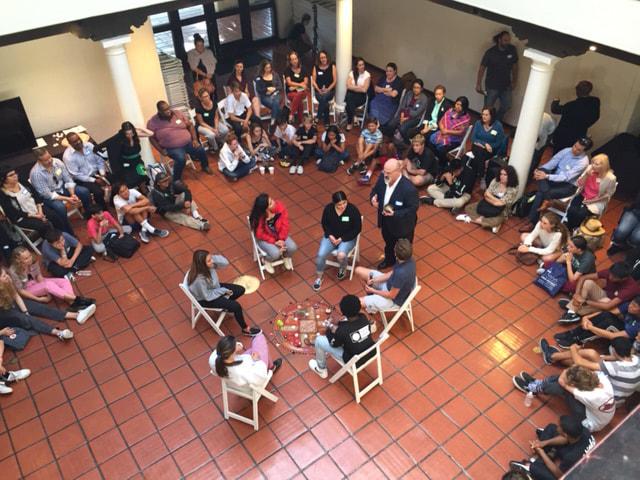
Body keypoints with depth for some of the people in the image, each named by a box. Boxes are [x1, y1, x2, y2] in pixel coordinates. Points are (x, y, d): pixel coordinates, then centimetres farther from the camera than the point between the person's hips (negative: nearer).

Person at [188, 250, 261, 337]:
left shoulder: (209, 265, -22)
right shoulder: (199, 279, -39)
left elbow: (225, 262, -15)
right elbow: (208, 296, -27)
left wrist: (213, 258, -33)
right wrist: (223, 291, -16)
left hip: (214, 288, 8)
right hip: (205, 299, -7)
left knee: (241, 290, 6)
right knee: (236, 306, -13)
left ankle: (226, 304, 31)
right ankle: (245, 329, 11)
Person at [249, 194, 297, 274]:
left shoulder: (279, 206, -21)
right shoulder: (258, 218, -30)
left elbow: (285, 223, -13)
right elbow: (260, 234, -18)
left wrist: (281, 239, -19)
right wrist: (274, 242, -21)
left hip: (279, 235, 4)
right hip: (265, 238, -4)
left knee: (292, 247, -18)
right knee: (275, 253, -28)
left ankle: (286, 257, 19)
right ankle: (267, 261, 10)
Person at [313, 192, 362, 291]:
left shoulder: (353, 210, -20)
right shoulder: (328, 208, -12)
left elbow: (357, 229, -13)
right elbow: (324, 223, 5)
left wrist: (341, 239, -16)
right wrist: (330, 236, -12)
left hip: (347, 238, -3)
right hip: (331, 236, 3)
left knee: (341, 255, -31)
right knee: (320, 255, -20)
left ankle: (343, 269, 7)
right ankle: (318, 278, 5)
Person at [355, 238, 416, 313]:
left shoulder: (401, 273, -40)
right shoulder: (409, 259, -16)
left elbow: (391, 295, -26)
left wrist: (373, 291, -11)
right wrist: (374, 280, -6)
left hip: (393, 300, -8)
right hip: (391, 284, 8)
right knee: (359, 271, 7)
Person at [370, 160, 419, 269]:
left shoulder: (409, 188, -36)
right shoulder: (382, 178, -18)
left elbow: (413, 208, -25)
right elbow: (374, 190, 0)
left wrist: (395, 214, -35)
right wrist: (373, 199, -23)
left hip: (402, 225, -6)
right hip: (385, 221, 6)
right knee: (388, 243, 33)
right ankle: (389, 260, 62)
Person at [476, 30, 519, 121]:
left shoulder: (512, 50, -7)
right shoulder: (490, 52, -17)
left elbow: (515, 65, 6)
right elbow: (482, 68, -12)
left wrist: (514, 81, 8)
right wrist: (478, 84, -15)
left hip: (506, 85, 4)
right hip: (492, 86, -4)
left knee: (506, 106, 14)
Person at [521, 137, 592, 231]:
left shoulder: (583, 162, -20)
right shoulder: (567, 150, -1)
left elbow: (565, 177, -28)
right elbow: (553, 162, -4)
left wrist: (546, 176, -36)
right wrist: (540, 170, -24)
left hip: (569, 185, -6)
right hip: (556, 177, 6)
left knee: (540, 193, -31)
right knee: (542, 171, -27)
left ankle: (532, 221, -24)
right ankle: (546, 200, -37)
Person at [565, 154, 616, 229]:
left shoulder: (610, 178, -19)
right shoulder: (590, 168, -9)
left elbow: (608, 195, -7)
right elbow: (579, 184, -3)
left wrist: (592, 201, -13)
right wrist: (586, 175, -21)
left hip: (596, 201, -3)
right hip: (583, 195, 3)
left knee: (580, 214, -28)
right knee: (571, 211, -25)